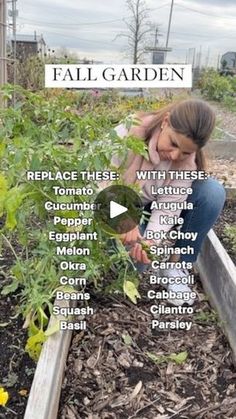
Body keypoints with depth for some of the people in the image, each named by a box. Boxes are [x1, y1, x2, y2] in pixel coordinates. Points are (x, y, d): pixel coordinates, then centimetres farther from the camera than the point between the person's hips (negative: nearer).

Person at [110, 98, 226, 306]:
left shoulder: (188, 159, -19)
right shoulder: (127, 134, -28)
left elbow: (169, 205, -23)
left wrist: (151, 240, -40)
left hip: (155, 209, 3)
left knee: (213, 192, -22)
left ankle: (176, 265, -12)